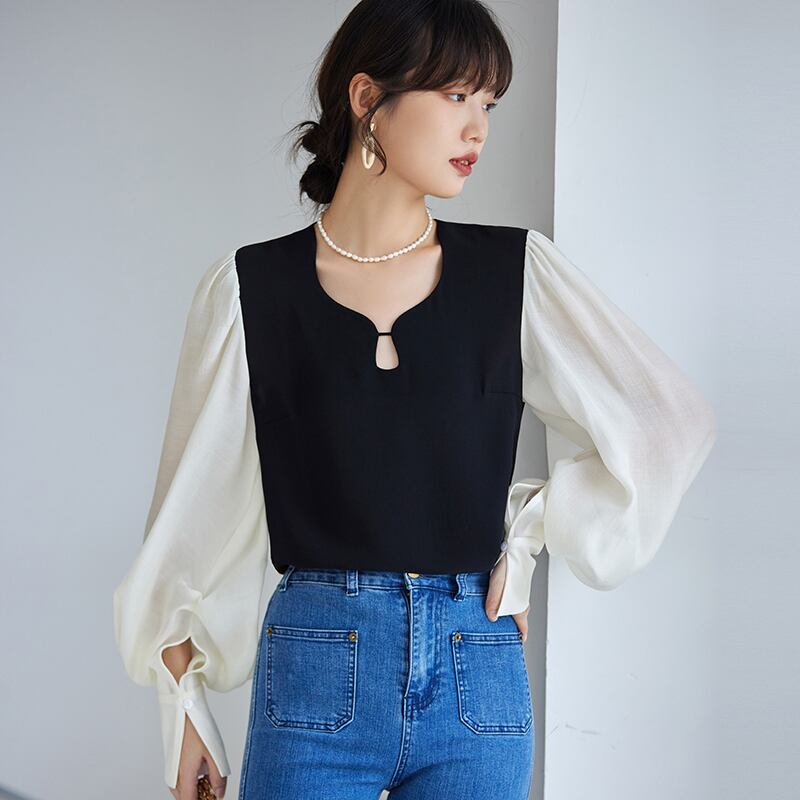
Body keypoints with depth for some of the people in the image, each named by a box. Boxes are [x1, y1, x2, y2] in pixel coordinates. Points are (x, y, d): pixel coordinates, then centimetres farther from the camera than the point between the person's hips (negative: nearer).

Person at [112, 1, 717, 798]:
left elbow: (670, 423, 6)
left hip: (478, 687, 1)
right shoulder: (249, 287, -1)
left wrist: (530, 527, 1)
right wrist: (181, 702, 5)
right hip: (315, 680, -1)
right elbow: (192, 506, 4)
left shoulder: (516, 270, 1)